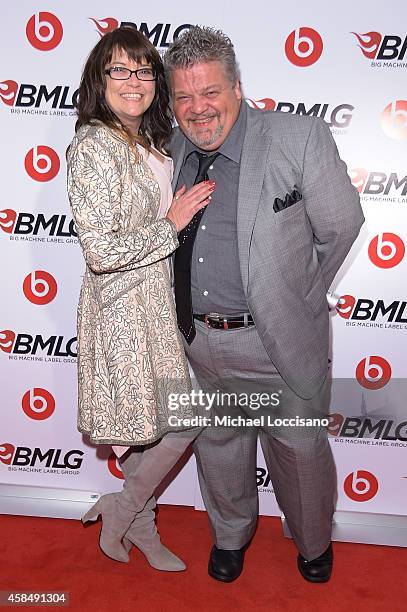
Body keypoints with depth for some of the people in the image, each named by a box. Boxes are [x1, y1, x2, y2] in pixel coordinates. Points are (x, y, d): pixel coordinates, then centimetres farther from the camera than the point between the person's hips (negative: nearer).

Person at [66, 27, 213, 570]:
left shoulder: (151, 145, 12)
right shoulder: (95, 147, -17)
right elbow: (102, 250, -24)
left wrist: (192, 205, 10)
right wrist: (172, 224, -15)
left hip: (158, 303, 8)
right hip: (125, 308, -8)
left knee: (148, 428, 17)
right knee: (185, 420, 0)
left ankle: (141, 529, 37)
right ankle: (124, 510, 25)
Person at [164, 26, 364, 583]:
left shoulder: (300, 137, -15)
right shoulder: (167, 152, 0)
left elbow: (341, 226, -6)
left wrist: (299, 297, 4)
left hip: (280, 339, -4)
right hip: (198, 337, 4)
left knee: (299, 447, 14)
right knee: (218, 442, 21)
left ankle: (313, 543, 46)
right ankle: (230, 535, 50)